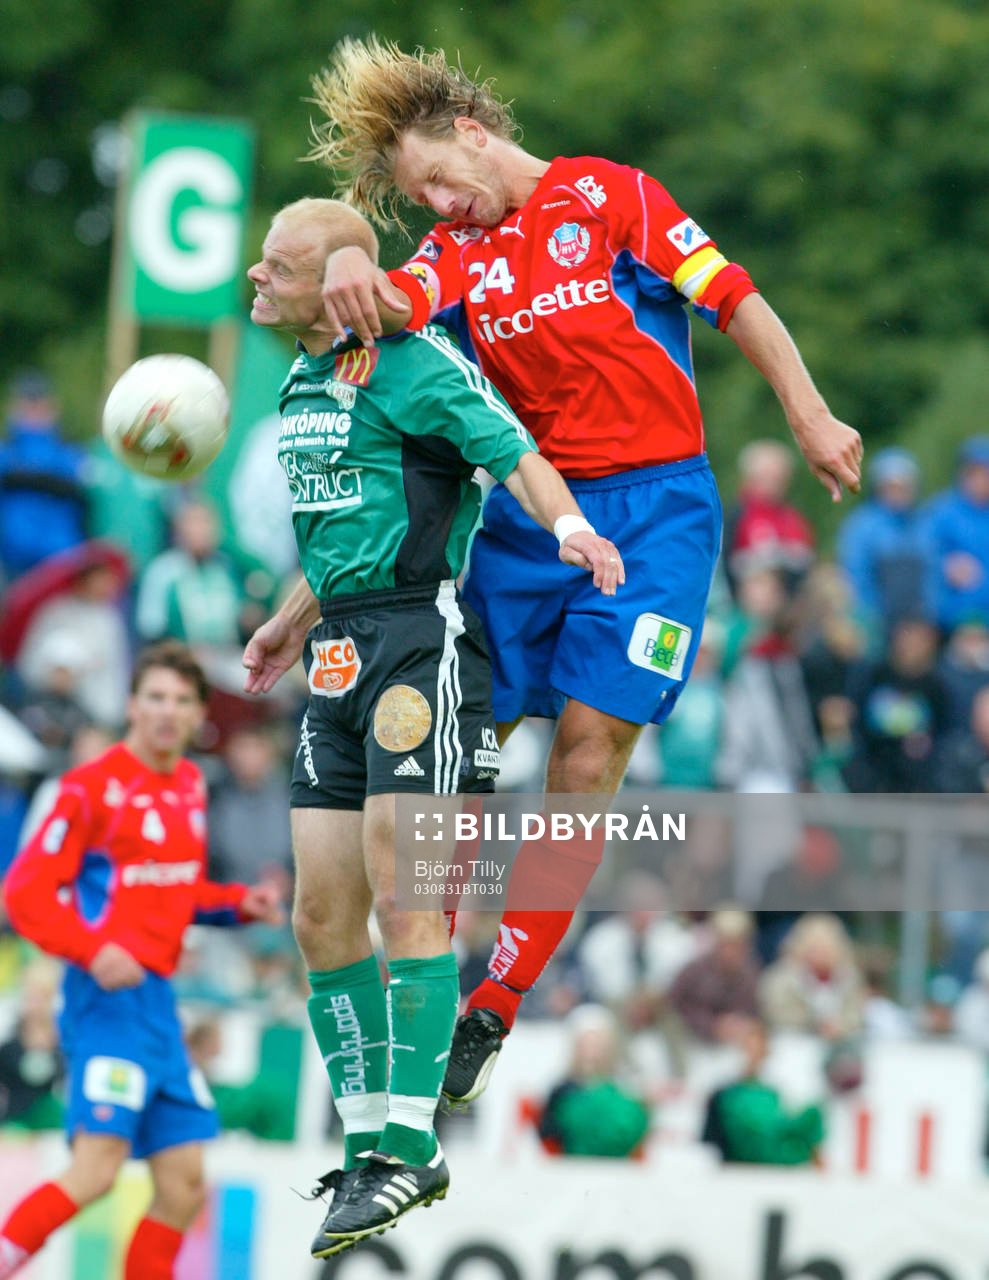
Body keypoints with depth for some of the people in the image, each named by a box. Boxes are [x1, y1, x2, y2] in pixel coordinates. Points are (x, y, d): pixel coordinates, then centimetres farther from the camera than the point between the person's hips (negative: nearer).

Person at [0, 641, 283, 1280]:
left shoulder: (190, 784, 13)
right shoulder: (95, 786, -10)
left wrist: (237, 903, 10)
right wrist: (93, 950, -23)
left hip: (158, 998, 8)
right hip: (110, 996, -8)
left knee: (184, 1184, 7)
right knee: (97, 1167, -19)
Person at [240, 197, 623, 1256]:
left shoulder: (409, 361, -9)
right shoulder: (304, 382, 17)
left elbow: (515, 455, -18)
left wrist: (567, 523, -37)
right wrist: (291, 623, 39)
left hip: (421, 641, -9)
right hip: (341, 654, 9)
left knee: (401, 897, -12)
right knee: (322, 915, 4)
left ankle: (411, 1146, -10)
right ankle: (365, 1139, 13)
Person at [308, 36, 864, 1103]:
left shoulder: (610, 196, 2)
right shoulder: (459, 253, 11)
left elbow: (732, 301, 1)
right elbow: (393, 306, -10)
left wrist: (810, 417, -7)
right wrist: (345, 267, -33)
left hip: (653, 505, -4)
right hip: (524, 512, 4)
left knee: (589, 746, -10)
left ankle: (496, 1008, -7)